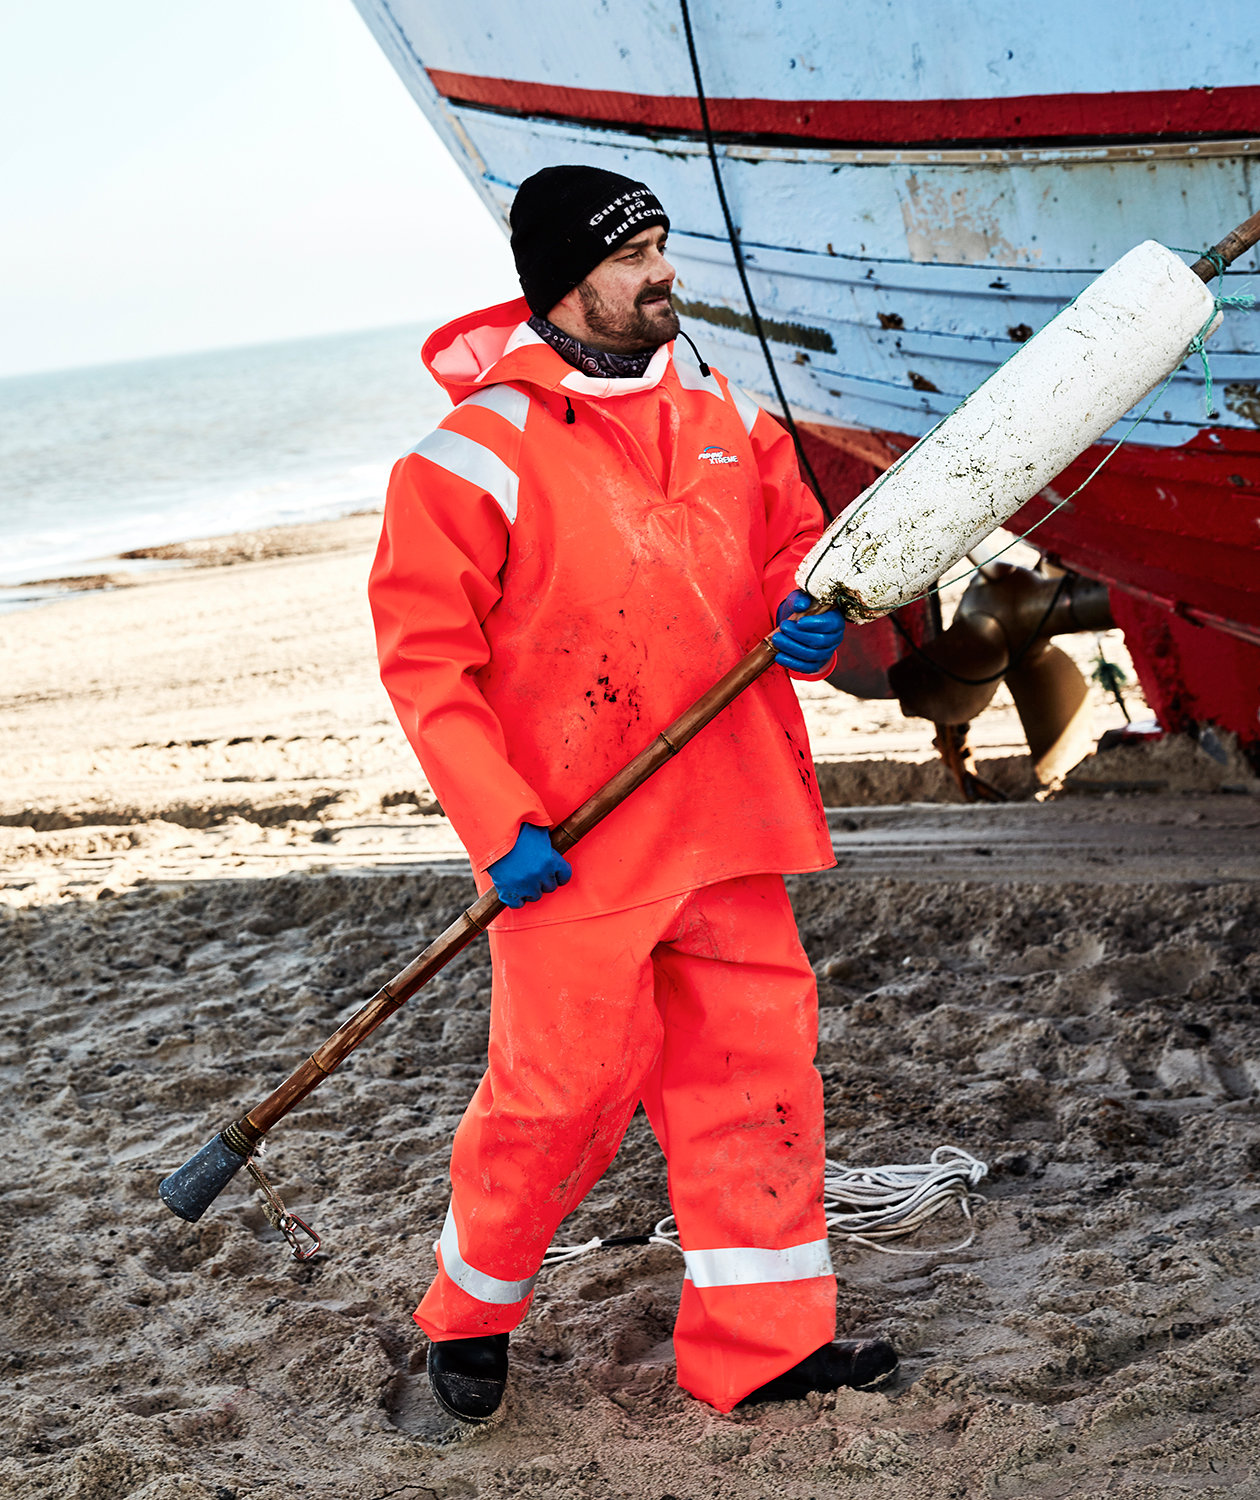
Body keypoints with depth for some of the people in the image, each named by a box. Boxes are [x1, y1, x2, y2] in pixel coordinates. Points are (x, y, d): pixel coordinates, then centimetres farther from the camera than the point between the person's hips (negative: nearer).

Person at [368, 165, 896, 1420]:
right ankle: (470, 1312, 26)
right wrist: (498, 826, -16)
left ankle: (763, 1340, 20)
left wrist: (811, 619, -4)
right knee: (566, 1086, 0)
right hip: (574, 846, -6)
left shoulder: (722, 416, 9)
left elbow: (794, 547, 20)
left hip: (724, 824, 6)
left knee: (757, 1062, 7)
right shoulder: (476, 452, -10)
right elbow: (425, 656, -11)